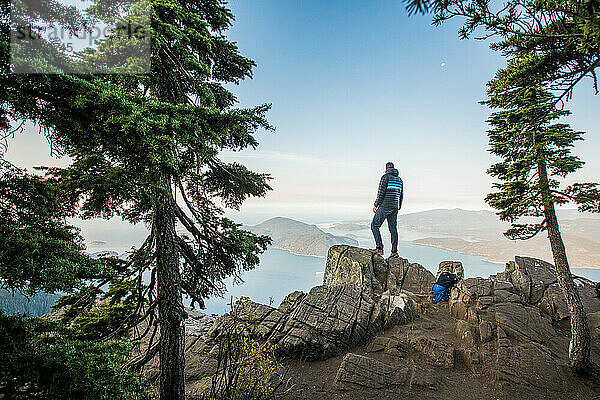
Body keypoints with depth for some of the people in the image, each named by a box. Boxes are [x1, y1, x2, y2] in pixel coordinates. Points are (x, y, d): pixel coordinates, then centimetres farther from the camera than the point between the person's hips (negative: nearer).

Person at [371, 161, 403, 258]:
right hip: (395, 207, 7)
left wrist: (376, 205, -5)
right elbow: (401, 195, 17)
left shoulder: (385, 177, -4)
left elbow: (381, 192, -12)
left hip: (385, 206, -7)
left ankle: (379, 248, -10)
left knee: (375, 225, -2)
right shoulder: (399, 179, 17)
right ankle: (394, 251, 8)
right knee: (393, 229, 8)